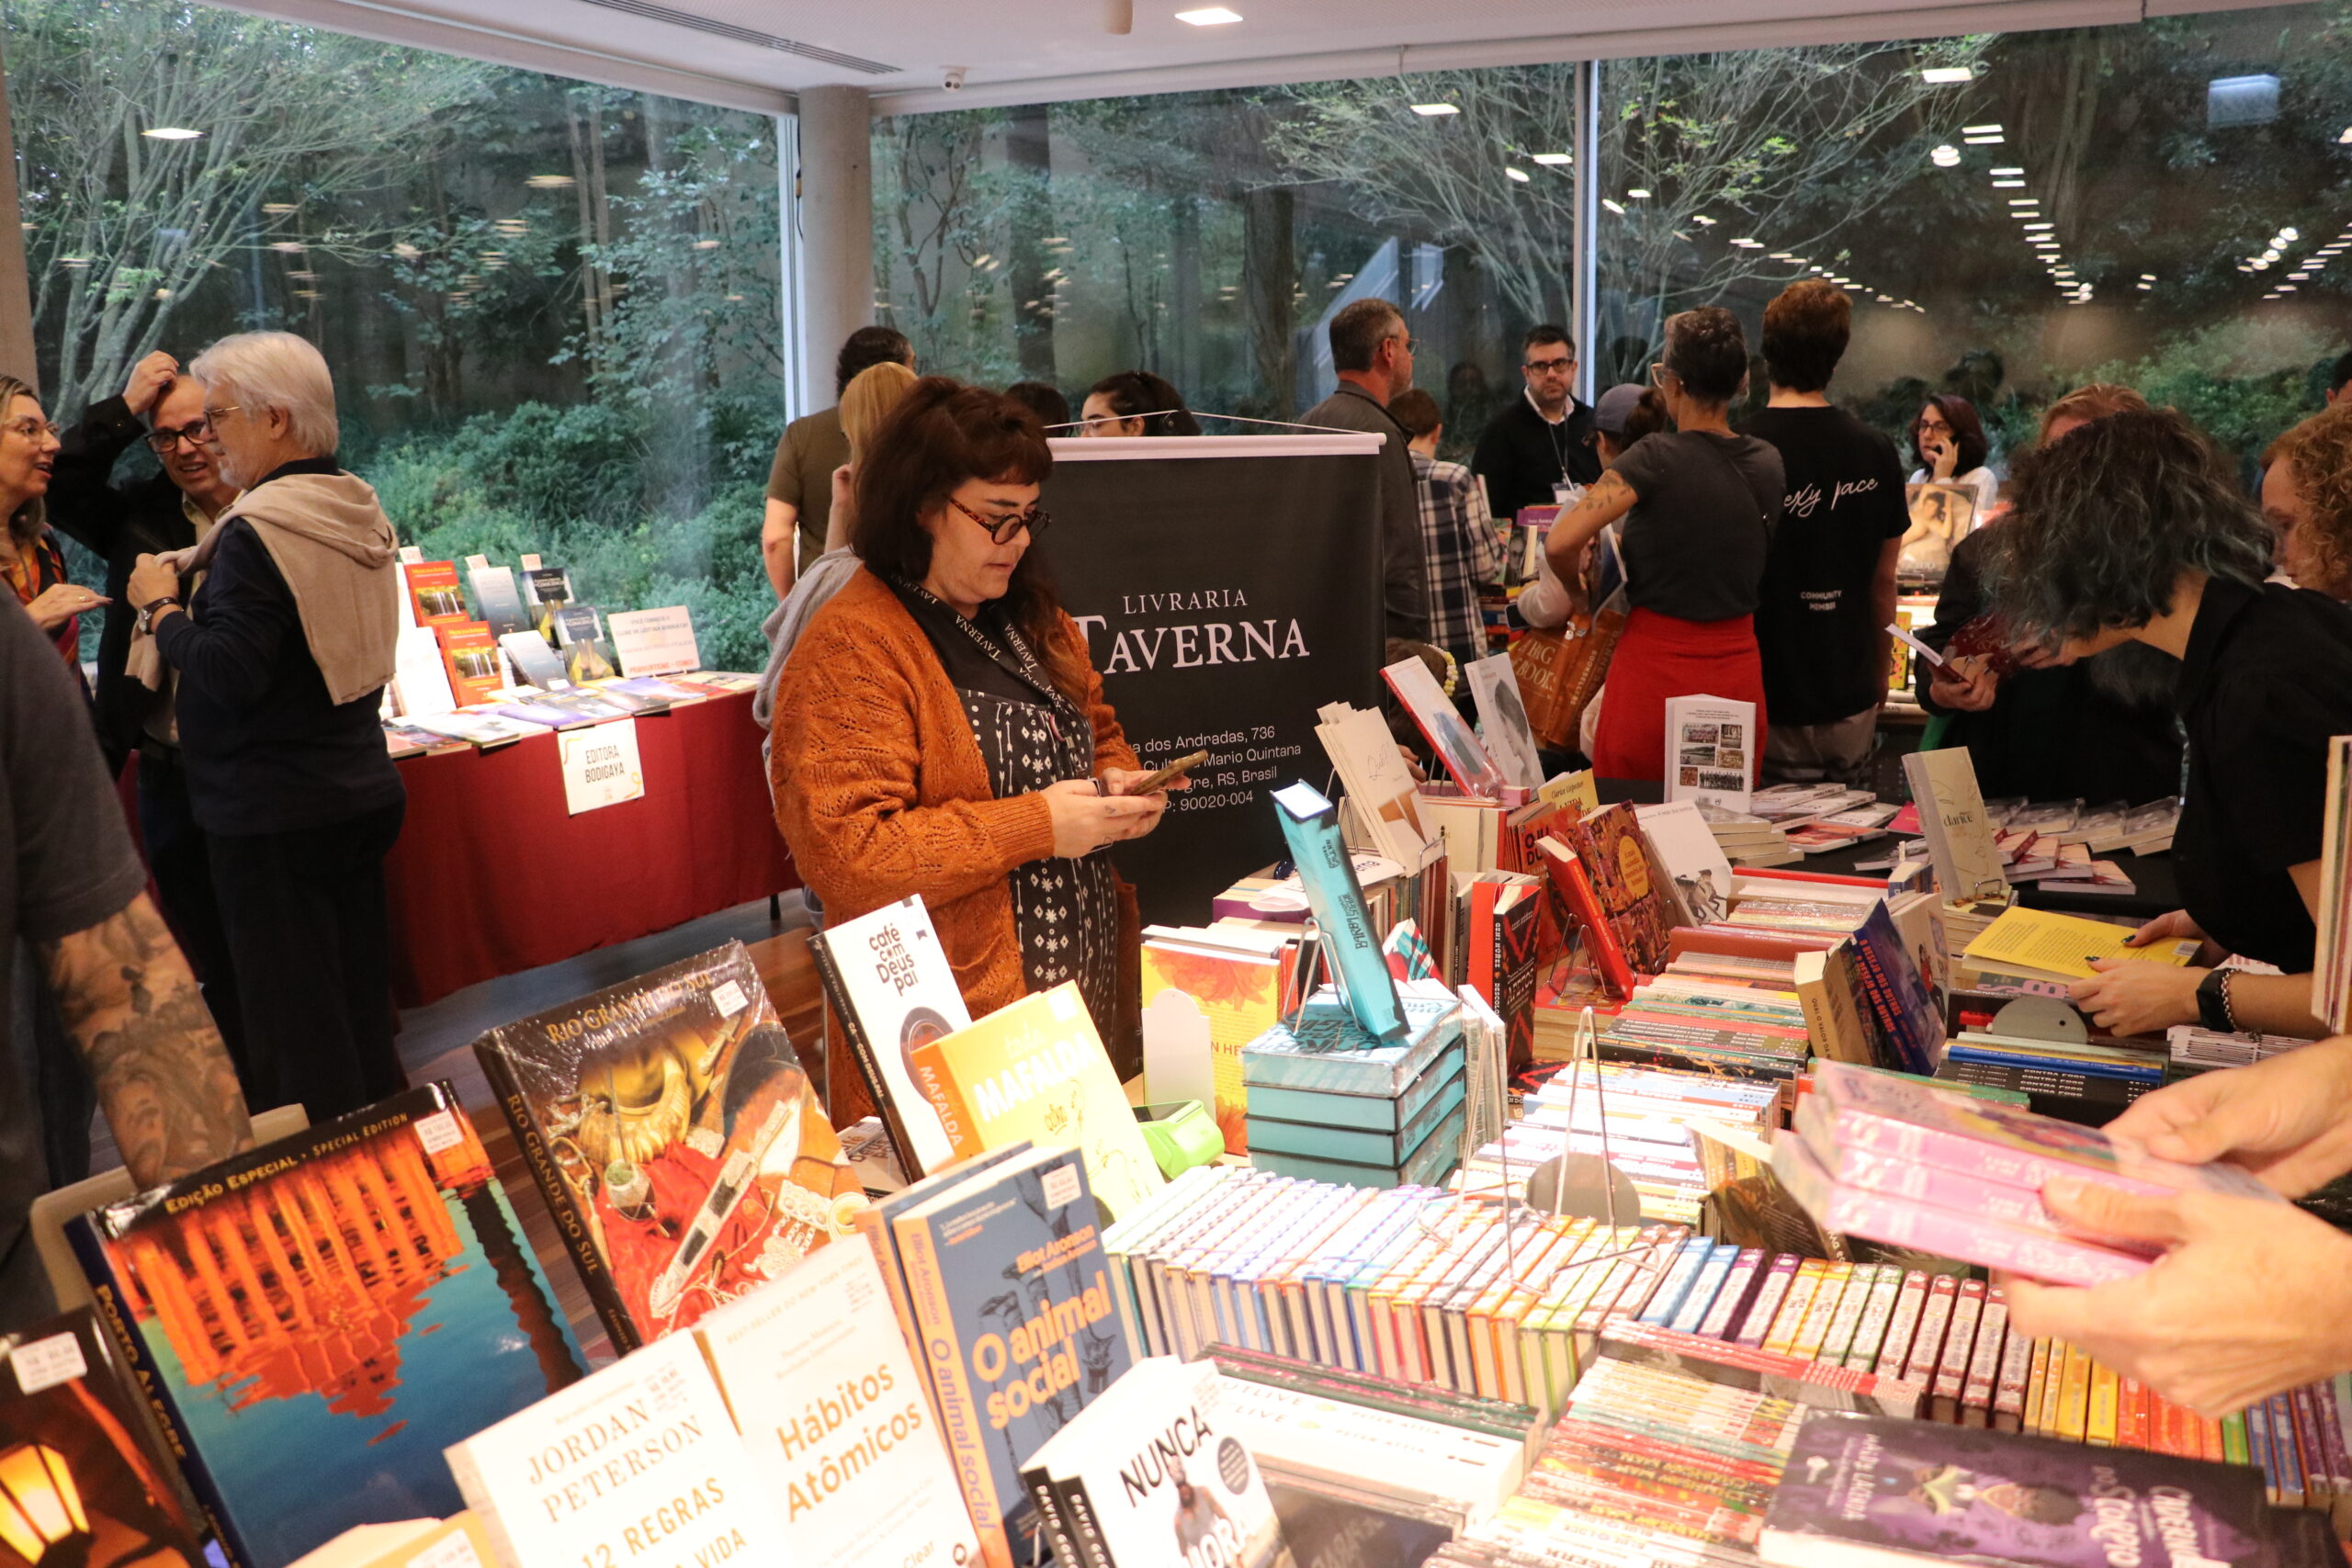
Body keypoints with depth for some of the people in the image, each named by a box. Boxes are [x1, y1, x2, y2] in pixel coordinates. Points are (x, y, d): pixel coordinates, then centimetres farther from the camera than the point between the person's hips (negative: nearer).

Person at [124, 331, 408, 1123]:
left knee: (297, 1036, 1)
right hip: (362, 793, 9)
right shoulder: (357, 512, 9)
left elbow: (227, 675, -23)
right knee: (362, 1013, 17)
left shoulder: (258, 531, -18)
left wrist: (160, 607, -7)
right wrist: (196, 578, 13)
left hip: (276, 818, -9)